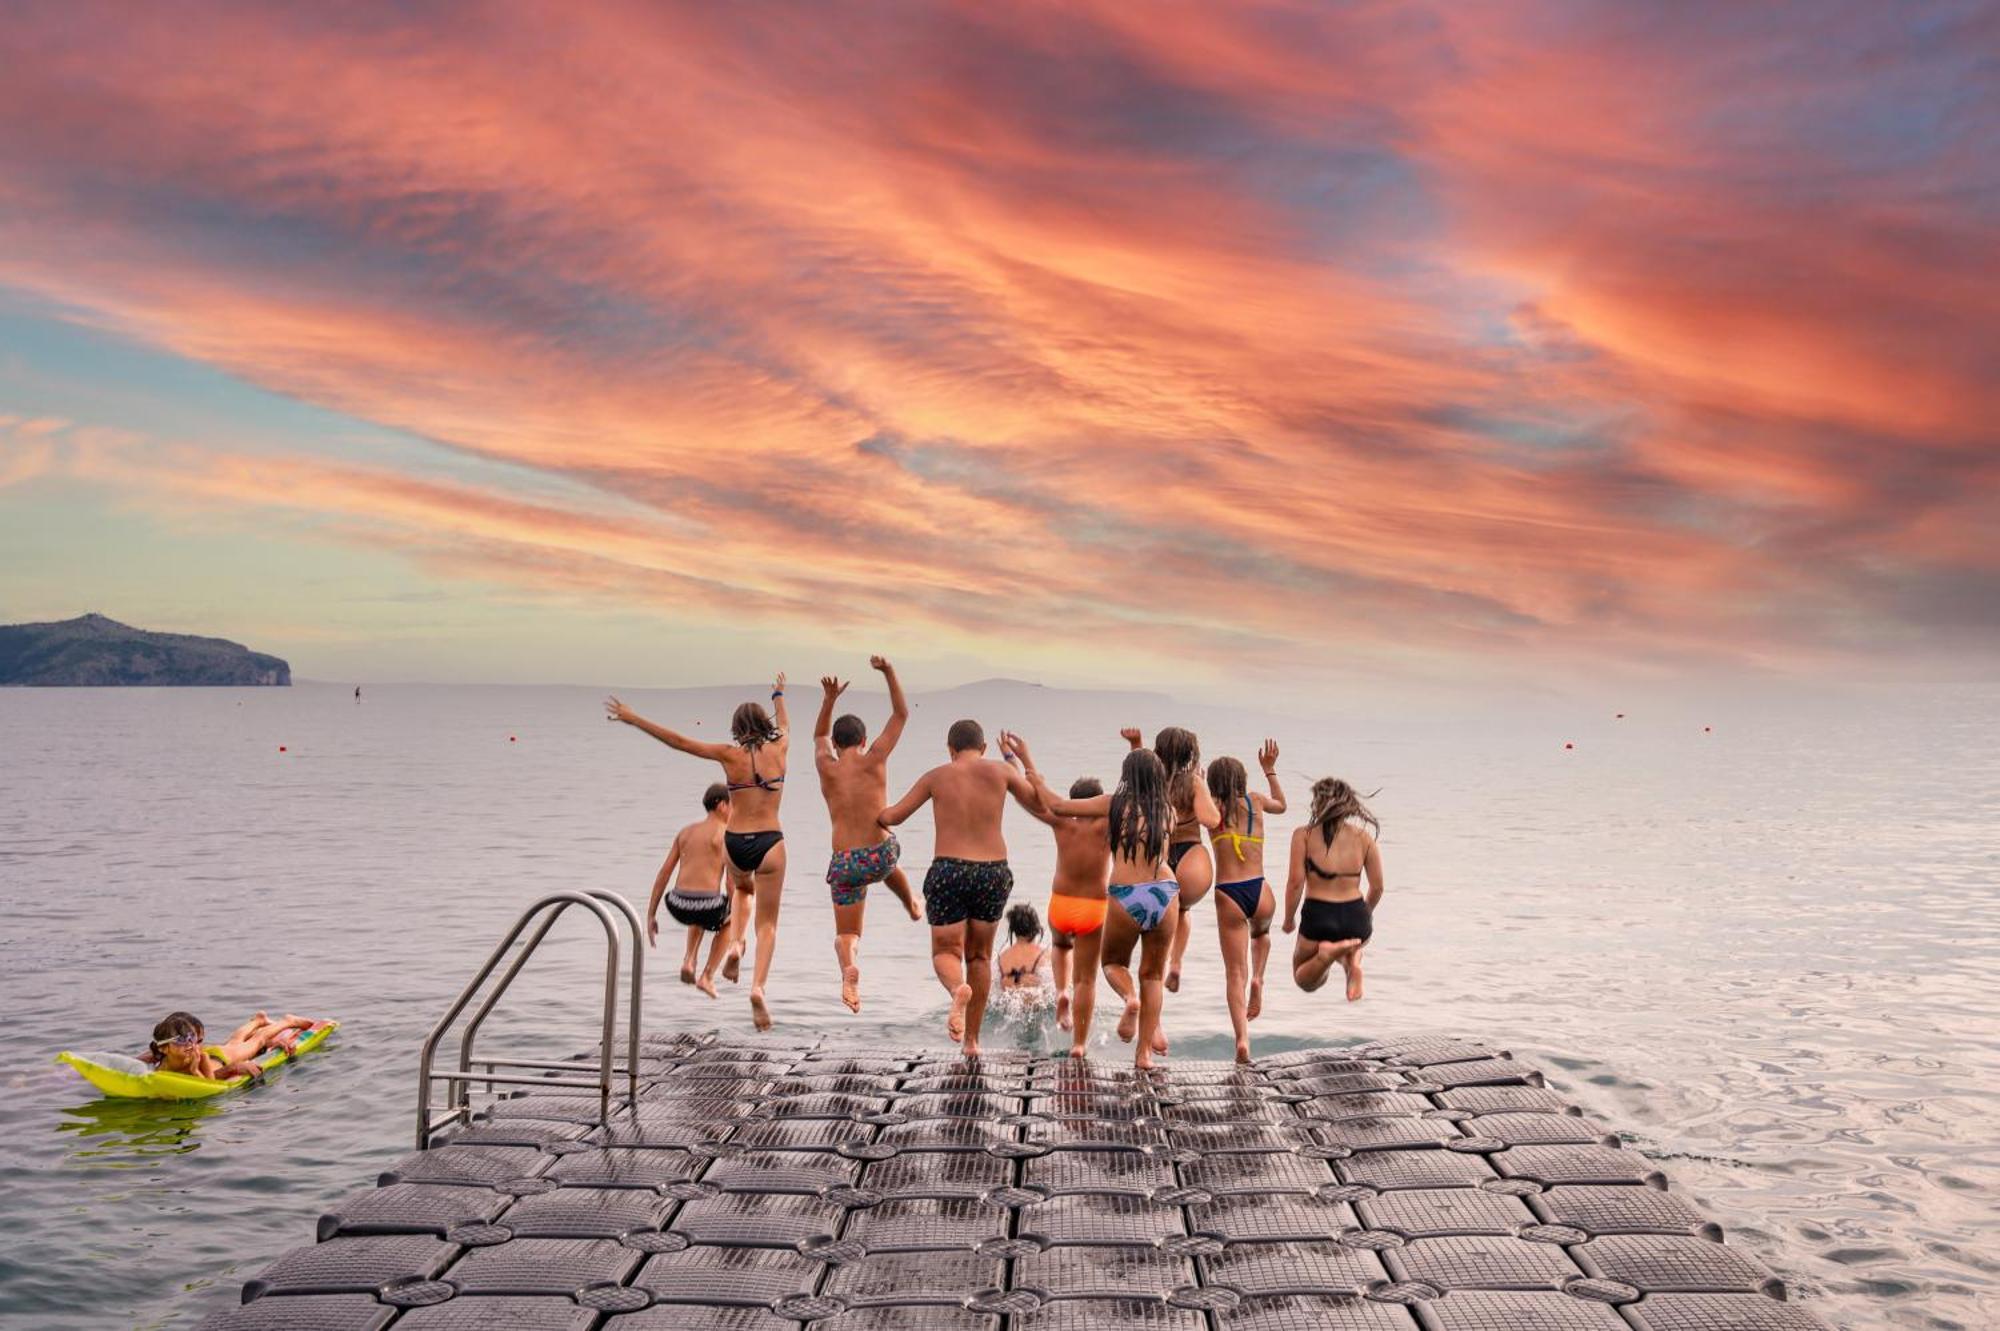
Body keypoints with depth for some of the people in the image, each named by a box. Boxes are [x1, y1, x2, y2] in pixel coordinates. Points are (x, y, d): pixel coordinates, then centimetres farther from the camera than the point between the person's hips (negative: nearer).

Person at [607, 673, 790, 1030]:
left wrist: (633, 719, 4)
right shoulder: (779, 749, 1)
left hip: (734, 843, 1)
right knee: (767, 923, 6)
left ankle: (734, 943, 14)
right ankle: (758, 987, -17)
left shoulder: (730, 755, -3)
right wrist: (778, 695, 45)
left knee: (742, 888, 36)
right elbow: (784, 725, 25)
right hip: (770, 843, -1)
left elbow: (676, 740, -2)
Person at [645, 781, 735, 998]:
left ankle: (689, 961, 22)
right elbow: (731, 882, -6)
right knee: (728, 921, 34)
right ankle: (707, 977, 24)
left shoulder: (685, 831, 16)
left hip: (679, 906, 5)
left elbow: (663, 874, 12)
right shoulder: (726, 833, -1)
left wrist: (651, 915, 16)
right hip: (708, 908, -5)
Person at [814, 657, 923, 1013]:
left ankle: (848, 966, -28)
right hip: (881, 855, 1)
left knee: (847, 935, 7)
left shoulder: (826, 767, 2)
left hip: (845, 863, -1)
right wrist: (889, 672, 4)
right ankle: (912, 906, 61)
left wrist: (829, 699, 19)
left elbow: (819, 737, 27)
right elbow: (901, 714, 7)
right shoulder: (873, 759, -3)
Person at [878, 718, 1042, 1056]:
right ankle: (972, 1039, 19)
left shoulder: (937, 776, 4)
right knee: (979, 955, 18)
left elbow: (891, 817, 8)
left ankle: (958, 988, -28)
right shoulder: (1001, 771, 4)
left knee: (945, 952, 8)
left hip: (949, 871, -2)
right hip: (993, 873, 2)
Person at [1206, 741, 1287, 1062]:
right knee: (1261, 933, 38)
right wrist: (1270, 769, 38)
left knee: (1234, 973, 4)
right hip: (1260, 892, 2)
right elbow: (1281, 805, 30)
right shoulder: (1256, 800, 8)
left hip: (1228, 897, -2)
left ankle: (1242, 1039, -11)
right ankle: (1257, 980, 14)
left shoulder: (1210, 808, 1)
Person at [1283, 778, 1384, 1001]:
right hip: (1356, 918, 2)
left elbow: (1295, 882, -8)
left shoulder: (1304, 835, -2)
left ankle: (1327, 954, -13)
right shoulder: (1364, 837, 6)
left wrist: (1289, 920, 7)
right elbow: (1377, 887, 8)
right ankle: (1352, 957, 1)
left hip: (1318, 917, -2)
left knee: (1304, 980, 22)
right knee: (1352, 943, 40)